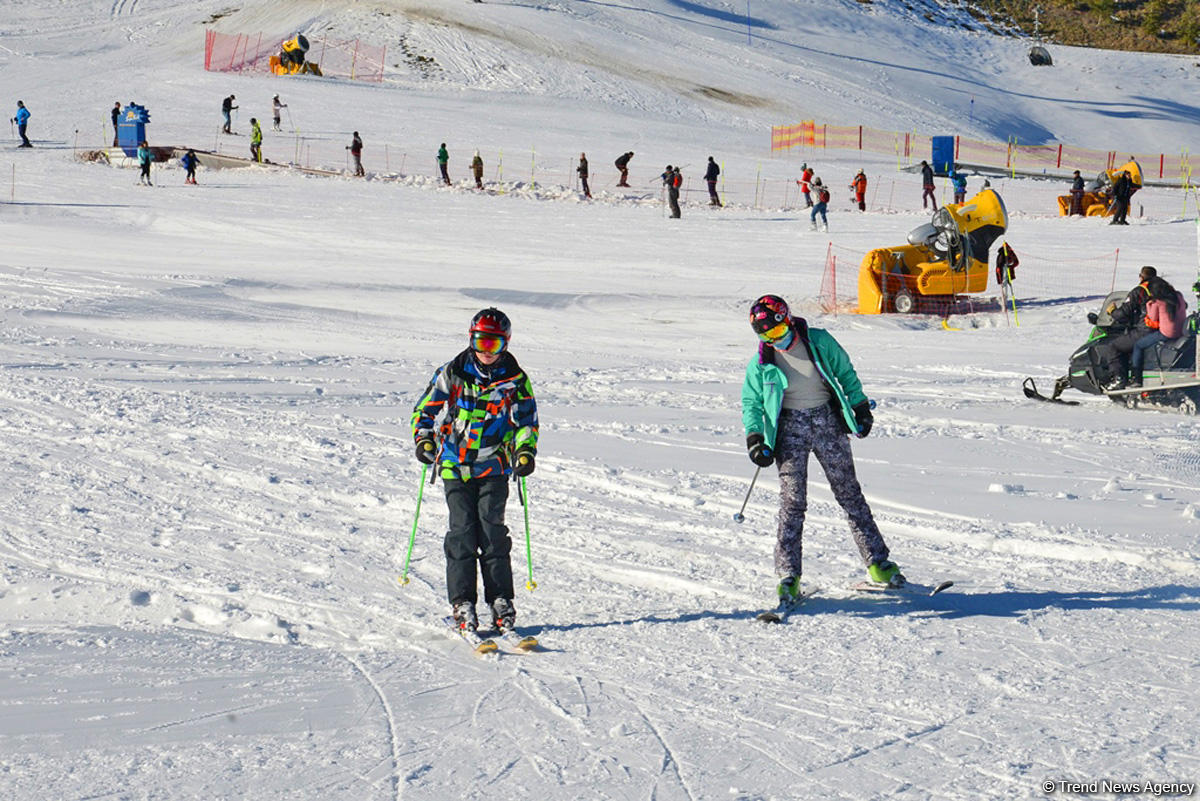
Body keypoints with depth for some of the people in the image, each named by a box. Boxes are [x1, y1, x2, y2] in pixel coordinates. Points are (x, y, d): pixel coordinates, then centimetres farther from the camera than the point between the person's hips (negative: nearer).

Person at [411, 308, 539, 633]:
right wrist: (424, 440, -6)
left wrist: (525, 451, -8)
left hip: (493, 466, 0)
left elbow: (526, 421, 8)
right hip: (455, 465, 0)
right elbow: (425, 409, 9)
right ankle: (462, 601, -3)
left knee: (492, 528, -7)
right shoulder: (451, 374, 2)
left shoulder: (516, 380, 2)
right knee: (462, 529, -6)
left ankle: (500, 599, 1)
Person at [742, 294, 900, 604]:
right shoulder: (760, 363, -3)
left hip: (828, 421, 1)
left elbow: (846, 373, 9)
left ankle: (877, 562, 12)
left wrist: (860, 407, 7)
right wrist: (754, 439, -6)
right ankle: (788, 576, -4)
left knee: (849, 492, 5)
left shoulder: (819, 342, -5)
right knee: (793, 502, -8)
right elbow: (751, 403, 6)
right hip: (790, 429, -1)